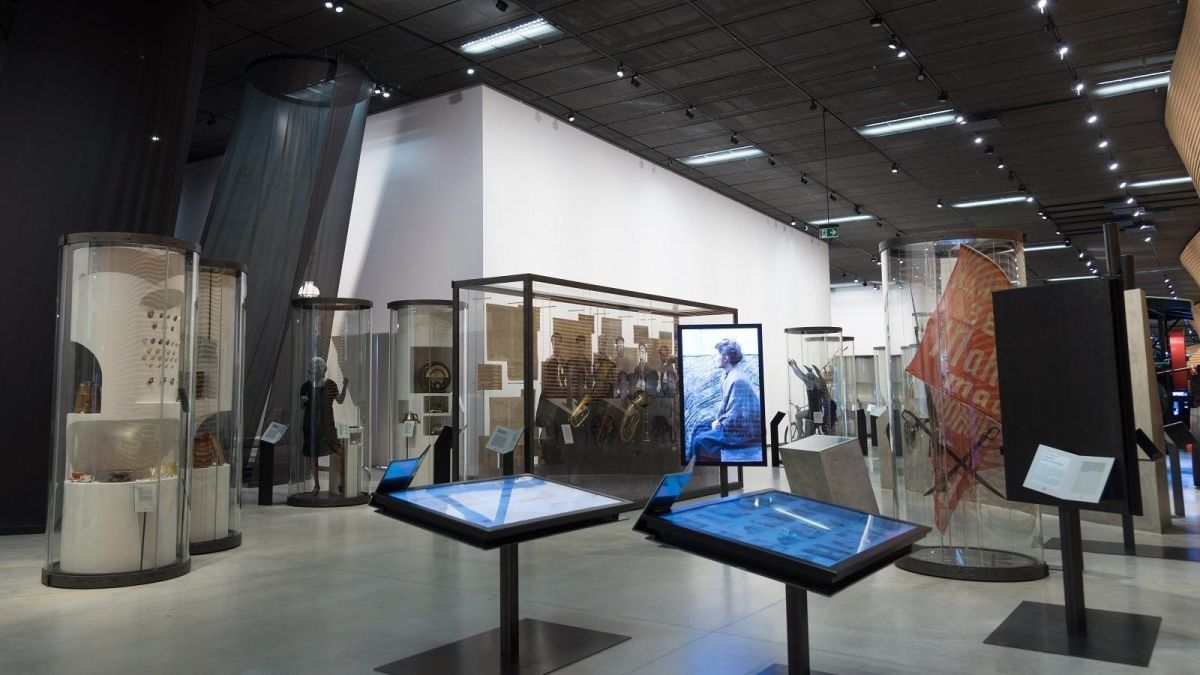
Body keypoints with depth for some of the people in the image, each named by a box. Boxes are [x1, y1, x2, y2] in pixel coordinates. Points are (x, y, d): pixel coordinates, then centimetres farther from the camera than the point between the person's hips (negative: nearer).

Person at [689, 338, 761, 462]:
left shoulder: (737, 380, -26)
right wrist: (718, 420, 6)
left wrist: (718, 425, -12)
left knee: (699, 440, -14)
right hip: (735, 424, 10)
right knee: (700, 428, 15)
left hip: (743, 432, -10)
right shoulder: (728, 374, 5)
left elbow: (734, 417, -27)